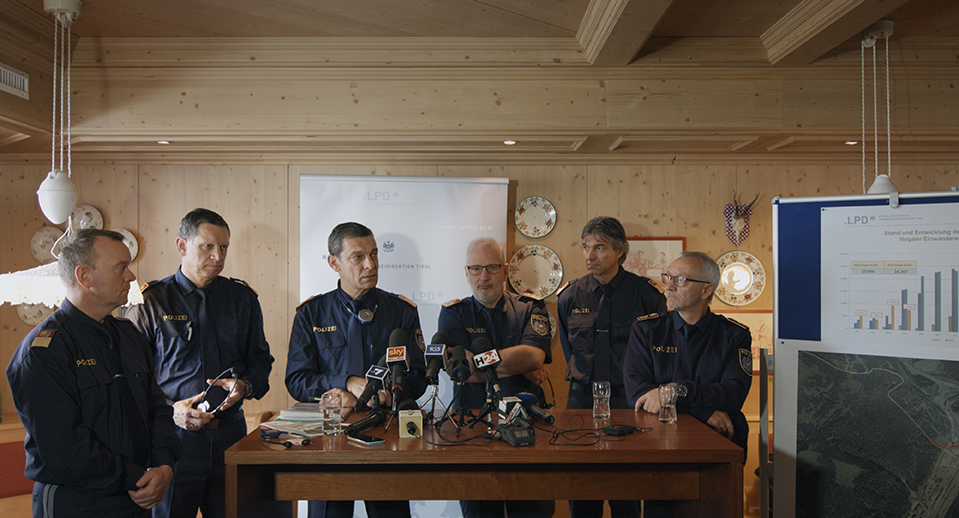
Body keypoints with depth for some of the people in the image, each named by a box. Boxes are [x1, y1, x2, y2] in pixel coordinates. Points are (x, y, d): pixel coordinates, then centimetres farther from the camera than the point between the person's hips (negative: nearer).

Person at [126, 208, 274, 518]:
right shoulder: (151, 302, -1)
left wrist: (245, 385, -7)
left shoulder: (242, 298, 8)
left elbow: (260, 359, 14)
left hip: (230, 434, 3)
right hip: (173, 435, -2)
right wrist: (169, 409, -16)